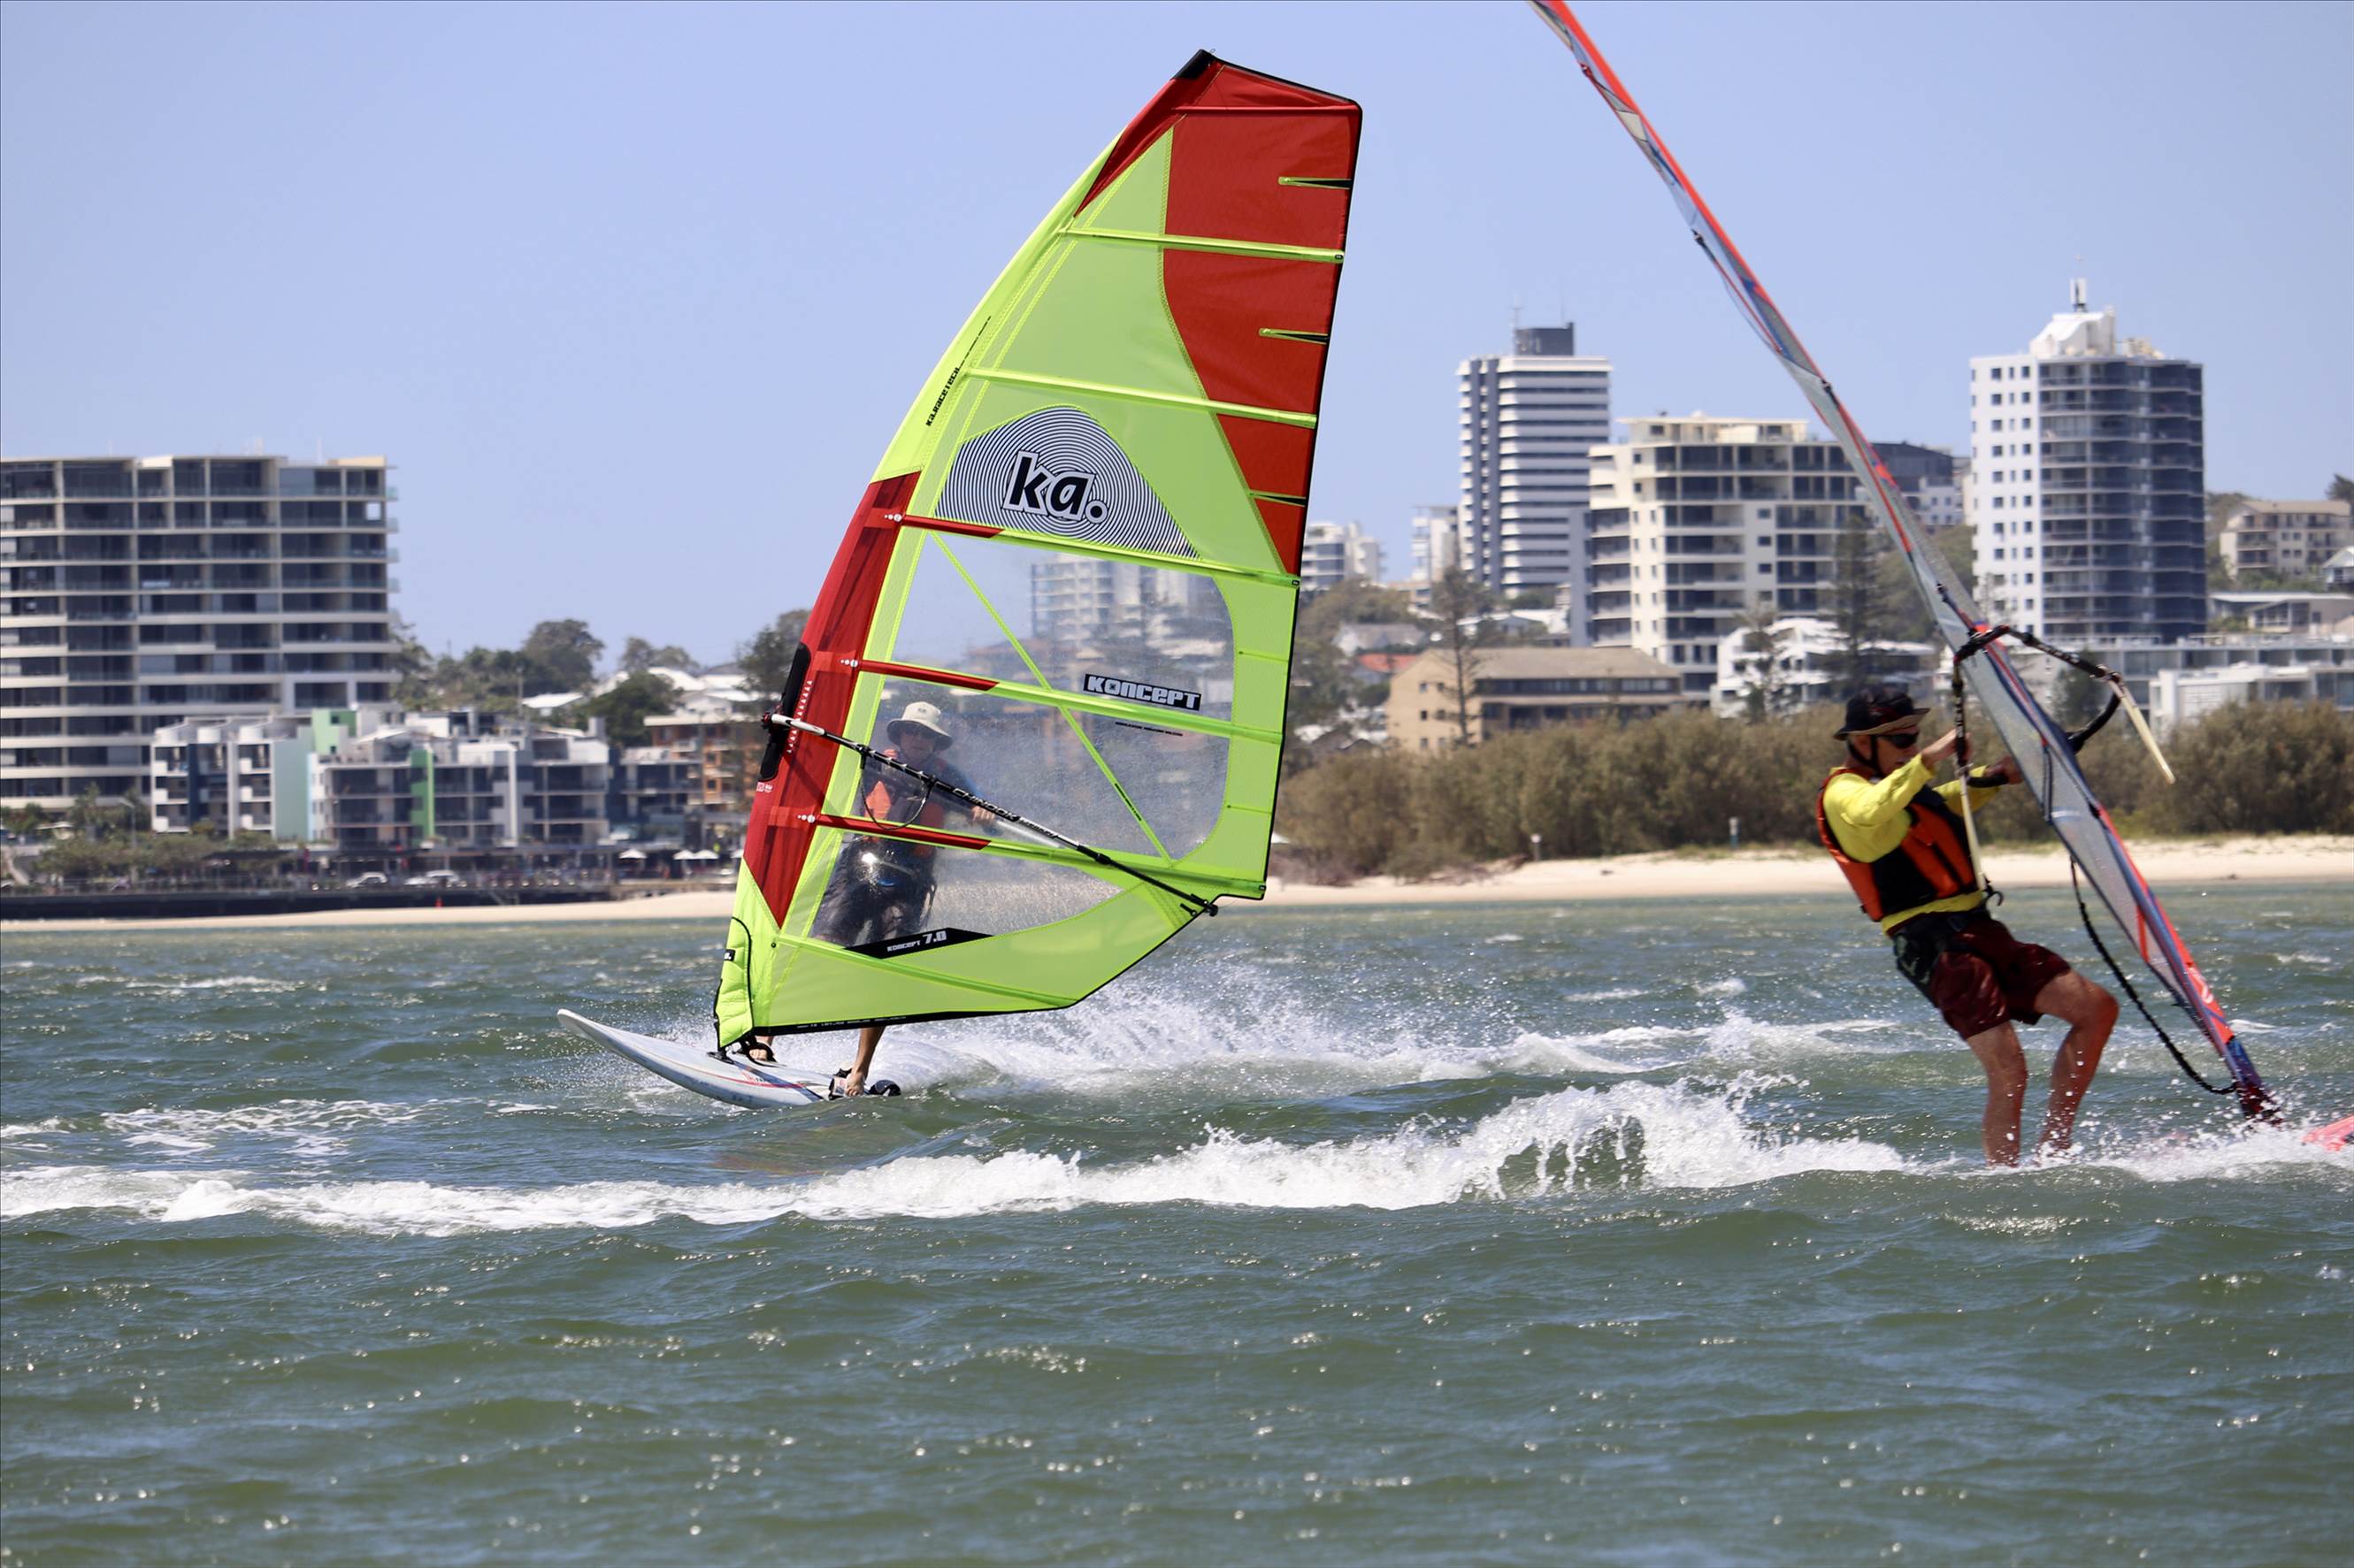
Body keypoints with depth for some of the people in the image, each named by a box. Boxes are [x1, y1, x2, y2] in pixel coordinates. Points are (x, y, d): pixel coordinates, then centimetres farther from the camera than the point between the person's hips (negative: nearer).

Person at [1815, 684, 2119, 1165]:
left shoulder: (1903, 785, 23)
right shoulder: (1842, 793, -6)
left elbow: (1941, 807, 45)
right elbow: (1868, 815, -31)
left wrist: (1996, 777, 31)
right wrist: (1926, 762, -31)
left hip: (1979, 930, 10)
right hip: (1933, 946, -10)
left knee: (2096, 1008, 3)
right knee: (2007, 1071, -20)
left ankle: (2052, 1151, 4)